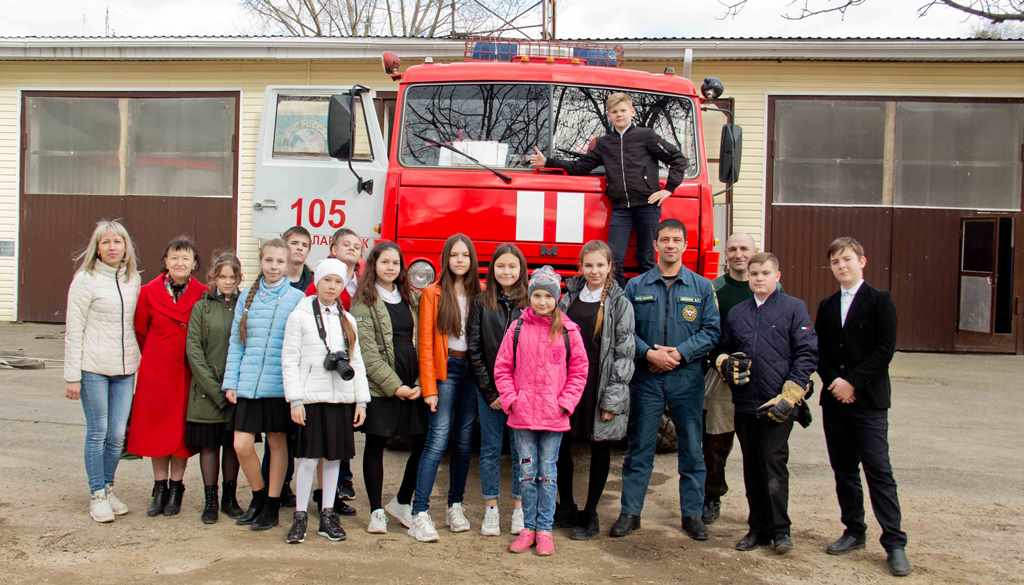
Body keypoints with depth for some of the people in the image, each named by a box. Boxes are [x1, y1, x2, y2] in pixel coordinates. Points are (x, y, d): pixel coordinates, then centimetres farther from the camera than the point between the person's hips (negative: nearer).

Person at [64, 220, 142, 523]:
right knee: (98, 432, 3)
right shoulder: (86, 279, -6)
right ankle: (97, 495, 16)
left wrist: (139, 362, 9)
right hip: (94, 368, -4)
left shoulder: (133, 279, 8)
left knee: (118, 434, 7)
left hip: (125, 368, 4)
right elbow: (73, 330, -6)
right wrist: (72, 376, -9)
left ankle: (108, 488, 24)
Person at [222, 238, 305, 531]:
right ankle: (259, 496, 23)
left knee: (277, 442, 7)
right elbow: (236, 342, 10)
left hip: (280, 383, -2)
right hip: (249, 383, 3)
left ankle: (272, 505, 20)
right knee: (242, 445, -1)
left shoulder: (297, 298, -1)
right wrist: (231, 382, 4)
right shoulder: (247, 296, 8)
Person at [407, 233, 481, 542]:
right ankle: (420, 513, -9)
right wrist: (429, 387, -10)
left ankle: (455, 506, 19)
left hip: (472, 370, 4)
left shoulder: (477, 295, 11)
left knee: (464, 442, 8)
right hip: (446, 369, -4)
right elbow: (426, 343, -4)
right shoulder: (433, 294, 0)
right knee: (438, 441, -11)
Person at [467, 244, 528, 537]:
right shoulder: (481, 303, 3)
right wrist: (489, 390, -5)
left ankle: (519, 507, 17)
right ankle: (491, 509, 16)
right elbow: (474, 349, 1)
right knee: (490, 449, 7)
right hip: (489, 389, 1)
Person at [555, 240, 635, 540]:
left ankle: (590, 514, 19)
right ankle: (566, 507, 24)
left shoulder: (620, 304, -2)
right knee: (561, 445, 6)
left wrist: (612, 398, -11)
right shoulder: (569, 299, 9)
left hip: (602, 386, -3)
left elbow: (624, 352, -6)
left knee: (600, 448, 7)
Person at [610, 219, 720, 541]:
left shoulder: (702, 287, 4)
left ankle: (692, 514, 18)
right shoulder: (636, 286, 4)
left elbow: (711, 331, -1)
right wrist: (649, 353, -14)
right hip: (646, 378, 0)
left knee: (692, 449, 7)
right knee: (639, 448, 5)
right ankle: (630, 512, 14)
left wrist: (680, 352, -13)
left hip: (687, 378, 0)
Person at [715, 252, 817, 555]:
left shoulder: (793, 308, -1)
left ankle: (780, 530, 9)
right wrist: (725, 363, -2)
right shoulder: (736, 313, 13)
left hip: (778, 404, -5)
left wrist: (790, 396, -13)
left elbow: (807, 353, -7)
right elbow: (723, 350, 22)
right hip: (745, 404, 5)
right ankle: (758, 527, 21)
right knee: (752, 467, 11)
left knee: (774, 464, -4)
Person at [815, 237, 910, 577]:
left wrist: (852, 382, -14)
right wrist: (834, 381, -7)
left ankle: (894, 543, -3)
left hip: (868, 400, -5)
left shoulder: (879, 301, -3)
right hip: (834, 399, 5)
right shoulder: (827, 307, 14)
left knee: (878, 470, -7)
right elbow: (819, 352, 11)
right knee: (844, 470, 10)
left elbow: (885, 350, -10)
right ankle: (854, 532, 21)